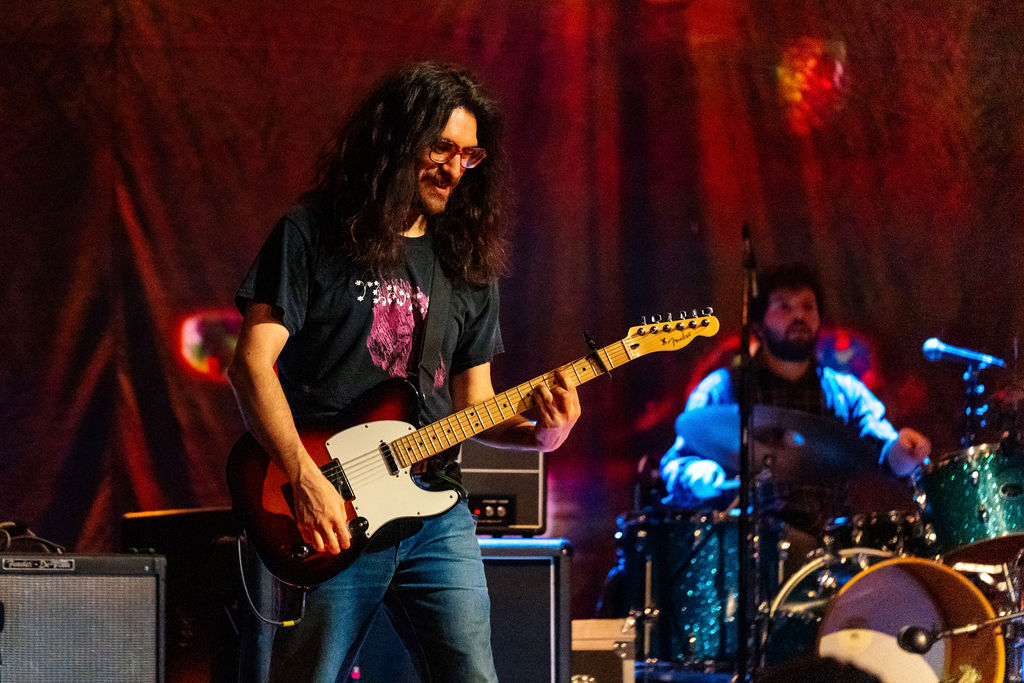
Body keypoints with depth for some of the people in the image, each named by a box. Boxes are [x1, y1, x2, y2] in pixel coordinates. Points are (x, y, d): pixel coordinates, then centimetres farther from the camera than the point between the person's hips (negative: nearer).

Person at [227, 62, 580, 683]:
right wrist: (305, 478, -18)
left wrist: (537, 431, -5)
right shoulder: (313, 235, -1)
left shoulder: (469, 265, 15)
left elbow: (473, 404, 16)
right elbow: (252, 364, -7)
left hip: (434, 514, 4)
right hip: (329, 516, -4)